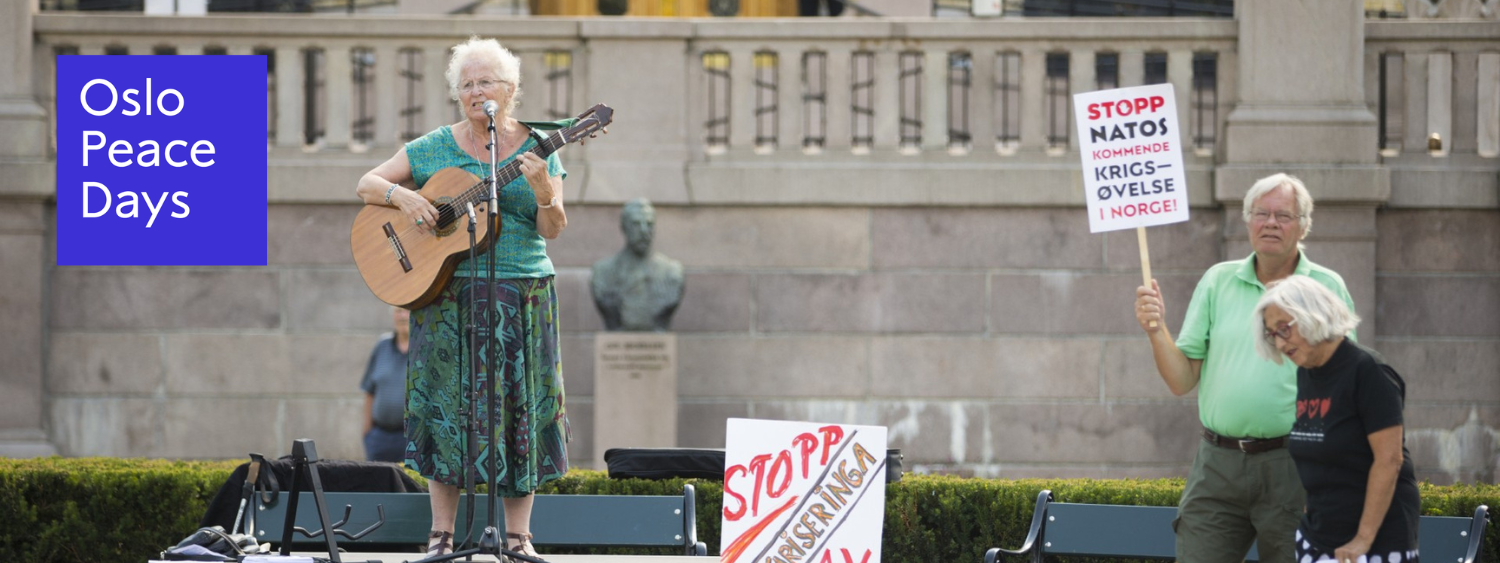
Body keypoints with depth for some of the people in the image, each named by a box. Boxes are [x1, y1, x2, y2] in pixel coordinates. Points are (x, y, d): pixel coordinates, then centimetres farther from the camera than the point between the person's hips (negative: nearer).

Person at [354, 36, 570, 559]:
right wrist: (400, 194, -12)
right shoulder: (434, 148, 6)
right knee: (448, 403, -1)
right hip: (448, 295, 0)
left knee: (518, 405, -1)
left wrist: (544, 191, -23)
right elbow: (367, 184, 8)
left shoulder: (536, 148, 4)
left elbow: (552, 229, -3)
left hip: (522, 297, 0)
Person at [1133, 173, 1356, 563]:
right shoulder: (1217, 282, 10)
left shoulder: (1327, 288, 3)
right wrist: (1156, 332, -9)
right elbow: (1182, 381, 9)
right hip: (1218, 462, 2)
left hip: (1290, 466, -2)